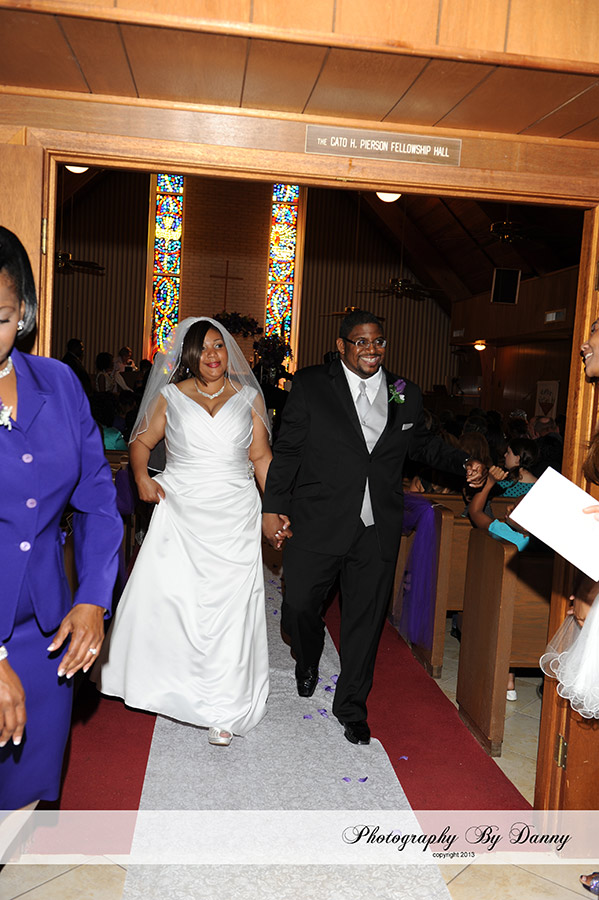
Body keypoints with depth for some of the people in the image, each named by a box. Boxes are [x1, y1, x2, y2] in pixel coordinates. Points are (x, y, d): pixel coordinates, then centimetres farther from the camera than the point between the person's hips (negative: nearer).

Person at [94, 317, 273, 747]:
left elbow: (261, 457, 9)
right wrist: (142, 476, -6)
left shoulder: (249, 397, 8)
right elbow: (142, 440, 13)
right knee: (161, 595, -5)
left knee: (229, 608, 1)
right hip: (180, 514, 0)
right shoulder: (171, 396, 6)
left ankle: (222, 709, 15)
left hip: (234, 518, 0)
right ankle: (169, 683, 24)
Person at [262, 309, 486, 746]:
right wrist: (273, 506, -6)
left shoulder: (407, 394, 7)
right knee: (298, 606, 6)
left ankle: (351, 705, 30)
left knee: (366, 619, 10)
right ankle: (309, 662, 42)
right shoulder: (310, 385, -1)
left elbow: (423, 443, 21)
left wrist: (462, 463, 5)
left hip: (378, 530, 2)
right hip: (319, 524, -2)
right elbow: (287, 450, -1)